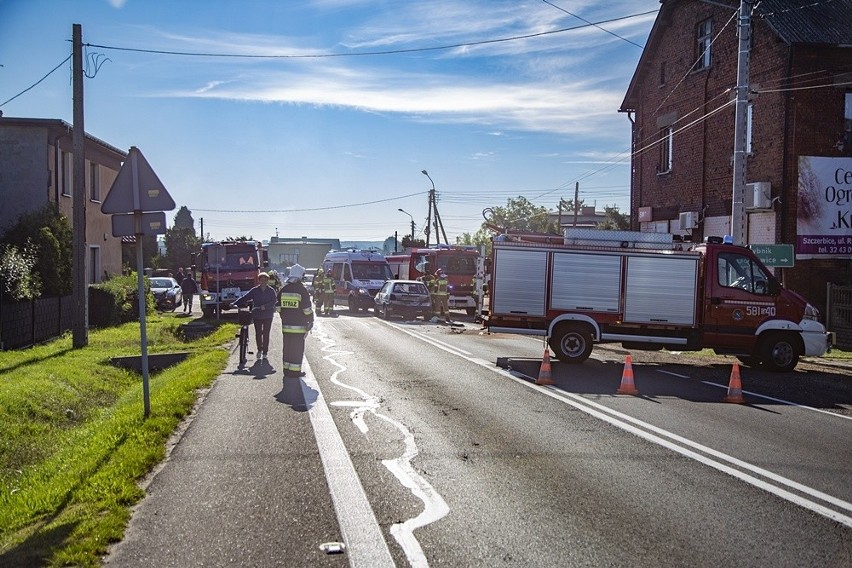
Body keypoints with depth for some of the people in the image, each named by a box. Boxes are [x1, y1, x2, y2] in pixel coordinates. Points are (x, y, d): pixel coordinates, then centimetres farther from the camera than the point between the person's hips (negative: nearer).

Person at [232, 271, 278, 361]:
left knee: (266, 334, 1)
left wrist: (265, 306, -21)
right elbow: (245, 298, -1)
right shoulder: (255, 290, 3)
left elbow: (274, 301, -7)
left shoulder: (271, 290, 1)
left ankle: (265, 352, 11)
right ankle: (259, 350, 23)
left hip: (268, 315, -1)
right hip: (257, 315, 1)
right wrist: (235, 304, -11)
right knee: (258, 333, 1)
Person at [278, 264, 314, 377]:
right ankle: (295, 370, 2)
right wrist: (310, 321, 1)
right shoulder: (302, 290, -11)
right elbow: (307, 309, -10)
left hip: (286, 324, 5)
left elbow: (279, 307, 13)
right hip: (299, 325, -5)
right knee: (298, 348, 1)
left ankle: (287, 369, 17)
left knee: (287, 347, 13)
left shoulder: (283, 289, 6)